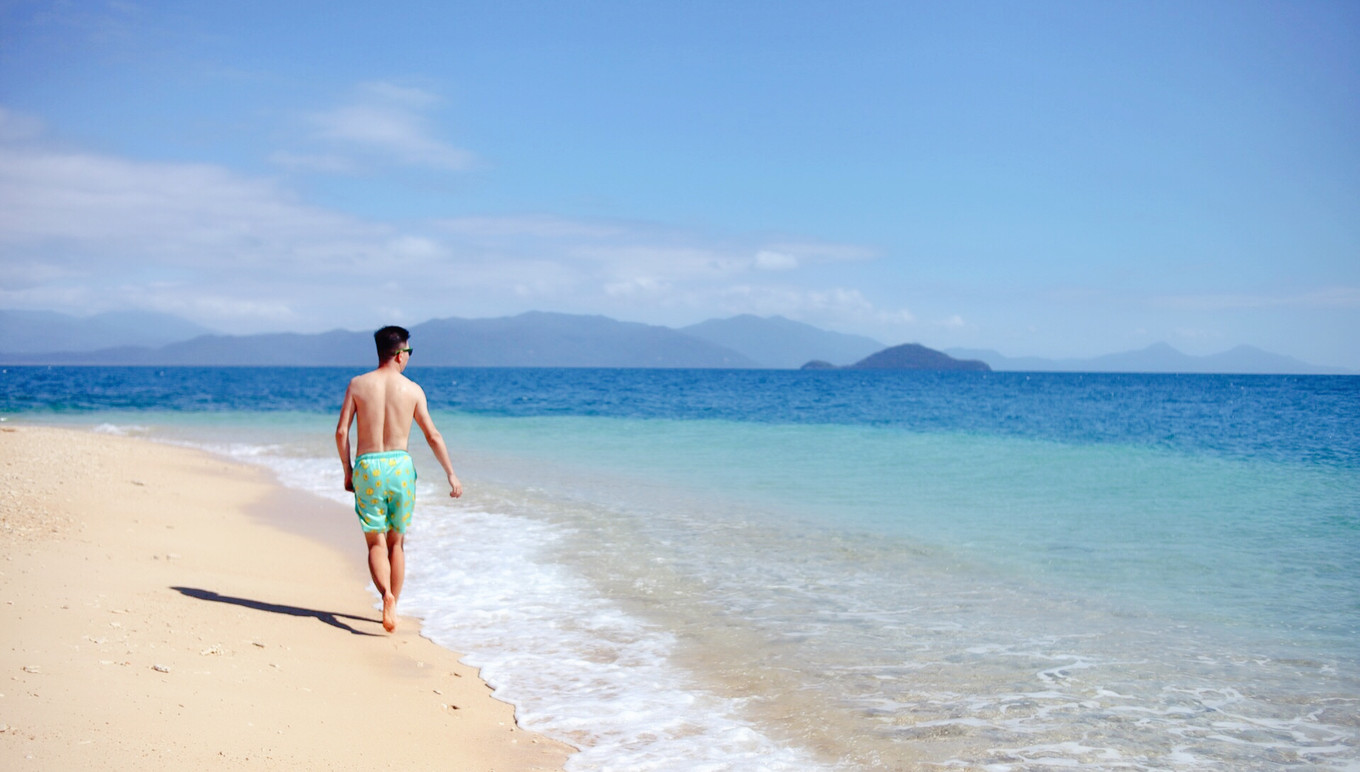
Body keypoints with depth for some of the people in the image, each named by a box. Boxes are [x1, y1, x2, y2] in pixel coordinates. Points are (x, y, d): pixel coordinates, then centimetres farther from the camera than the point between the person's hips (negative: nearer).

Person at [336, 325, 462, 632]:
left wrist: (347, 470, 8)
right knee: (396, 542, 15)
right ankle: (393, 607, 18)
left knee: (376, 542, 4)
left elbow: (341, 431, -3)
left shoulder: (358, 384, 0)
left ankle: (386, 594, -22)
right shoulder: (412, 389, 0)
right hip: (400, 465, 1)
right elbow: (433, 436, 2)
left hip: (367, 467, 0)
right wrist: (451, 474, 9)